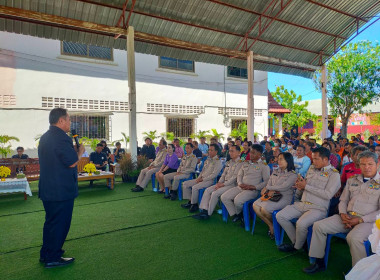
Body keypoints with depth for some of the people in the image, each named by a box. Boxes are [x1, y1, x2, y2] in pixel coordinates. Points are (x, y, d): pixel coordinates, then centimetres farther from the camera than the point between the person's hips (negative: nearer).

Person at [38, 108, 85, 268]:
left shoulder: (45, 137, 12)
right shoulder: (61, 138, -20)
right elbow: (72, 162, -21)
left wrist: (74, 150, 13)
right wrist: (80, 151, -4)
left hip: (47, 189, 10)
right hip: (61, 191, -10)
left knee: (51, 221, 22)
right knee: (60, 223, 4)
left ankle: (45, 254, 35)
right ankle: (53, 258, 16)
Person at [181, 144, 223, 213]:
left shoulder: (218, 162, -8)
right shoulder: (207, 160, 18)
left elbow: (214, 175, -16)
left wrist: (203, 179, -17)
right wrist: (199, 177, 2)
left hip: (209, 180, -9)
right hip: (201, 179, 9)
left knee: (195, 187, -30)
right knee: (185, 184, 0)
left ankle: (194, 204, -11)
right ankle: (190, 201, 6)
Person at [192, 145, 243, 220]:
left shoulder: (240, 163, -9)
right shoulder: (229, 162, 18)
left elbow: (235, 177, -16)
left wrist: (223, 184, -16)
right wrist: (219, 182, 0)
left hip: (232, 184, -8)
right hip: (223, 183, 8)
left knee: (215, 193, -25)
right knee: (207, 190, -8)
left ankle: (208, 214, -13)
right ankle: (204, 210, -11)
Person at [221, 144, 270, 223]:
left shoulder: (264, 166, -1)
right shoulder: (246, 163, 18)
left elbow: (266, 181, -7)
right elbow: (239, 175, 21)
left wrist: (253, 187, -15)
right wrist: (240, 183, -1)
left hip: (252, 190, -6)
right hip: (241, 187, 7)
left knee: (237, 200, -31)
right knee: (224, 197, -11)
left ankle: (239, 213, 4)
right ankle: (235, 215, 4)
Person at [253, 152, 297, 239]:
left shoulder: (292, 175, -6)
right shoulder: (275, 172, 16)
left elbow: (283, 187, -16)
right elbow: (269, 184, 10)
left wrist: (267, 188, -9)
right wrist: (271, 191, -13)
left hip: (284, 197, -7)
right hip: (272, 195, 7)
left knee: (264, 209, -26)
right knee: (255, 205, -14)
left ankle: (274, 224, 7)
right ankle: (271, 226, 3)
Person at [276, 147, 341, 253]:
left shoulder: (334, 174, -4)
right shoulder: (311, 168, 15)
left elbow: (328, 195, -17)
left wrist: (306, 186, -14)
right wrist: (300, 186, -4)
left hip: (318, 208, -7)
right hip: (302, 204, 7)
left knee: (301, 224, -31)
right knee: (280, 216, -7)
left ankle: (297, 247, 0)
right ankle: (295, 240, 9)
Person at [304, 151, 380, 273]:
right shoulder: (352, 180, 16)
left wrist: (360, 220, -15)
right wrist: (343, 214, -1)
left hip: (367, 220, -5)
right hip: (347, 217, 6)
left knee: (354, 238, -36)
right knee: (318, 226, -10)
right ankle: (319, 262, 2)